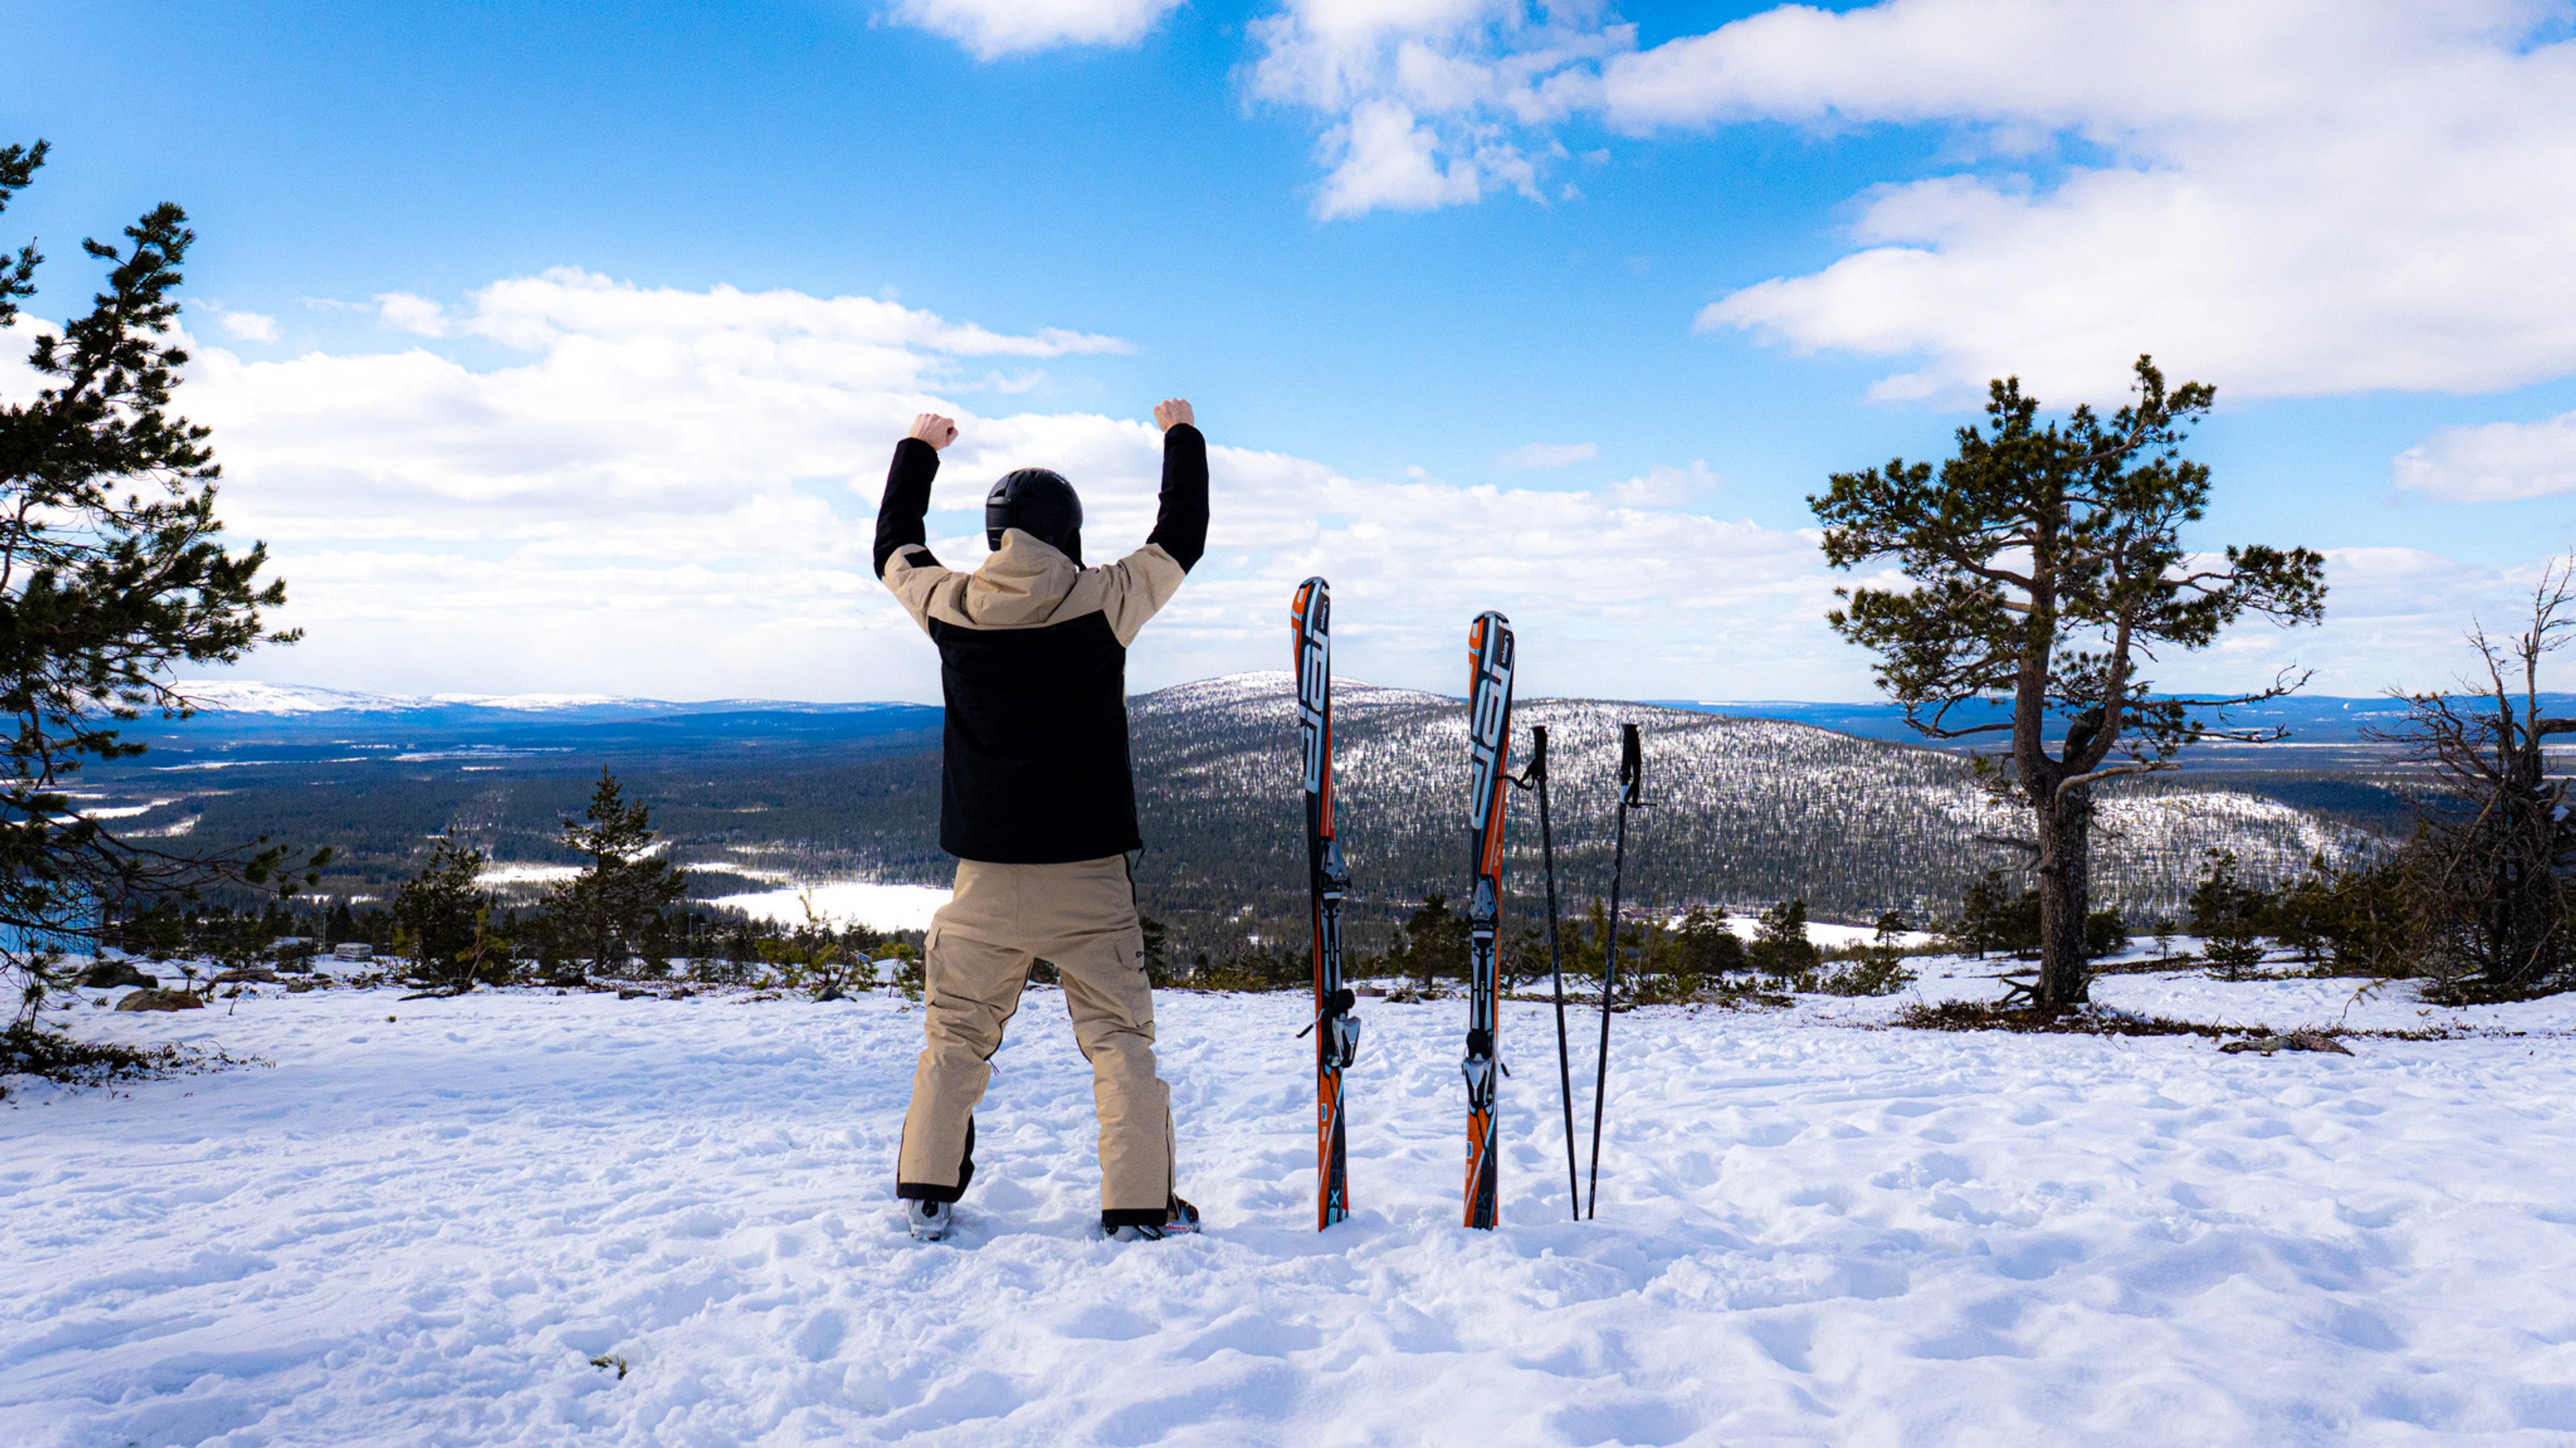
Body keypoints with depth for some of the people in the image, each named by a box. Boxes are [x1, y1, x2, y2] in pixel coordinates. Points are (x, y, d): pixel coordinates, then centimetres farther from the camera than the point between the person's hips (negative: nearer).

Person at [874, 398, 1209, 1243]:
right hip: (1088, 871, -2)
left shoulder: (950, 606, 0)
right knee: (1119, 1035, 5)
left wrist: (918, 450, 35)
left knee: (957, 1032, 15)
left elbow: (894, 547, 20)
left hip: (987, 875, 2)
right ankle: (1140, 1206, 5)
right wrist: (1181, 436, 25)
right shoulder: (1104, 603, -6)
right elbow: (1182, 538, 10)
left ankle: (927, 1195, 16)